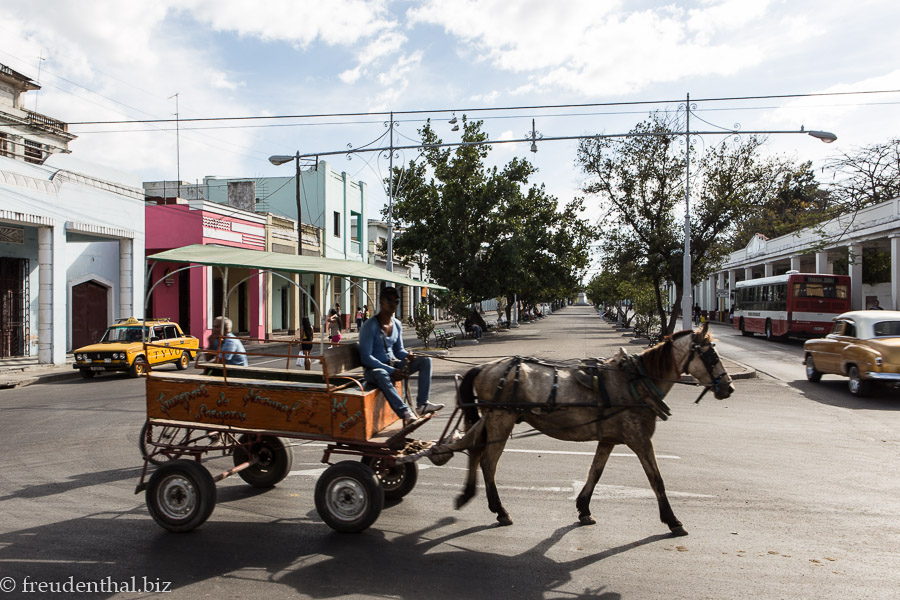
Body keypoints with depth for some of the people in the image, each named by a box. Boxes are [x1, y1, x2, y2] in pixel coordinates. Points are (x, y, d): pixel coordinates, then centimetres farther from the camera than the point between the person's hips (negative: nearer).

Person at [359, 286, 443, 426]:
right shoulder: (369, 326, -16)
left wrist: (407, 356, -9)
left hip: (393, 365, 7)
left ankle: (422, 404, -17)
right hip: (374, 369, -7)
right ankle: (405, 413, -47)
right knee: (381, 375, -43)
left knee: (425, 361, -6)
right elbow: (366, 357, -20)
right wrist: (391, 371, -25)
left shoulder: (397, 324, 7)